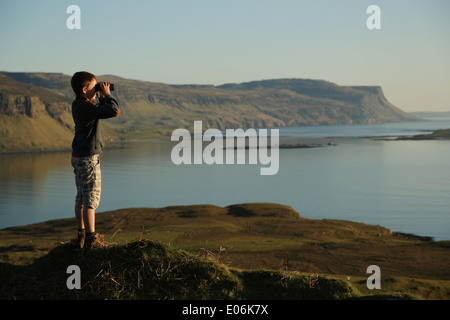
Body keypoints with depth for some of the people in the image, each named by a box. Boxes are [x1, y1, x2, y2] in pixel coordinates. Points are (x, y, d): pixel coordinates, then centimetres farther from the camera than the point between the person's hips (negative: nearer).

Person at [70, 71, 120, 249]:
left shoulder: (77, 105, 10)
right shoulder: (86, 106, -20)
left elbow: (100, 112, 25)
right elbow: (114, 111, -29)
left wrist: (102, 97, 11)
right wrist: (107, 94, -14)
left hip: (78, 157, 10)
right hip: (89, 158, -10)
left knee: (81, 198, 14)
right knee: (91, 199, -4)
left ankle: (81, 236, 21)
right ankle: (91, 239, -1)